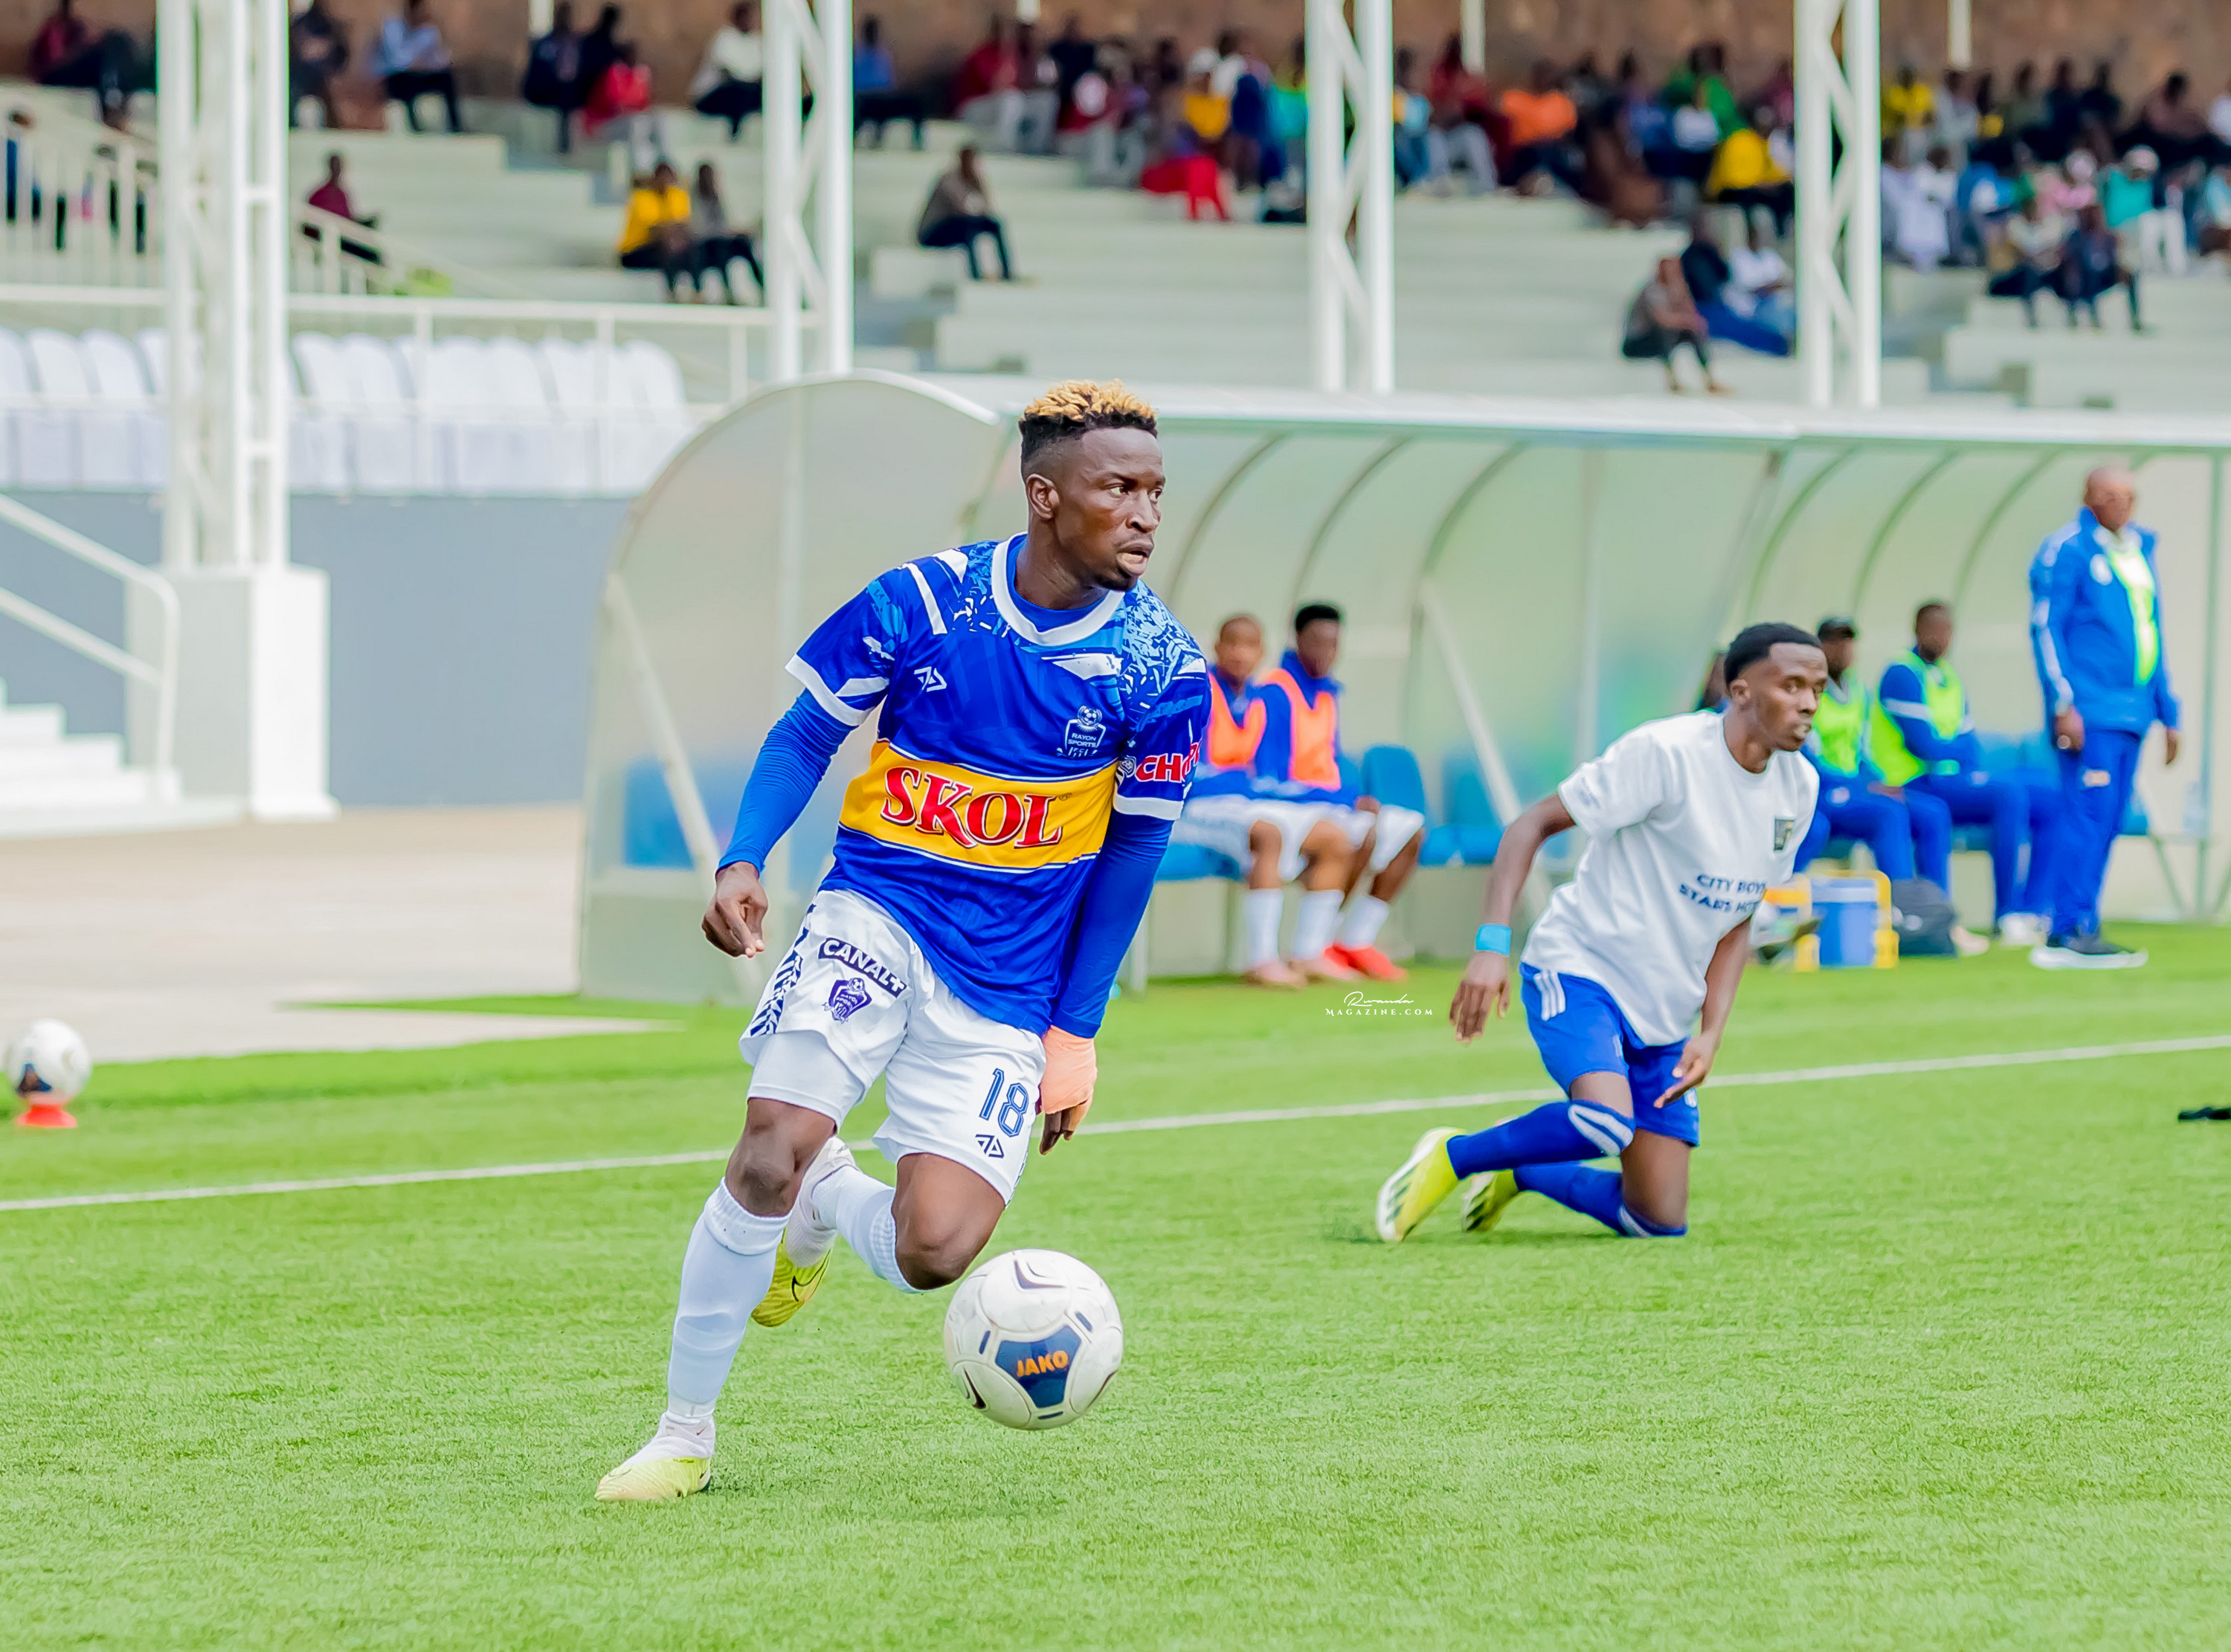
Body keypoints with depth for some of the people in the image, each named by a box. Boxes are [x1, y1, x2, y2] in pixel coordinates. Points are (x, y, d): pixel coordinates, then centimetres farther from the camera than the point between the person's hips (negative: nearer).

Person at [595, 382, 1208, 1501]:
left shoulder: (1161, 670, -7)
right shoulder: (920, 604, -8)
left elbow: (1130, 854, 4)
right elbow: (805, 736, 4)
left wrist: (1075, 1033, 3)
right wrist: (741, 864, -12)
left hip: (1006, 987, 1)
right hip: (875, 911, -1)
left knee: (933, 1253, -13)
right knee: (772, 1149, -21)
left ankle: (821, 1202, 25)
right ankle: (683, 1436, -4)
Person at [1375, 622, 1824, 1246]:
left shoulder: (1798, 787, 4)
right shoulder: (1667, 752, -17)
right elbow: (1534, 824, -13)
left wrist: (1712, 1035, 1)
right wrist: (1492, 944, -24)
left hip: (1663, 1017, 7)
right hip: (1578, 969, -7)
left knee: (1661, 1222, 0)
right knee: (1605, 1121, -35)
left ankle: (1516, 1173, 27)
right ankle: (1450, 1159, -9)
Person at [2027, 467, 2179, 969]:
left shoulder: (2140, 551, 18)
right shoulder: (2067, 550, -5)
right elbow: (2045, 629, -9)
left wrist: (2167, 714, 22)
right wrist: (2063, 703, -17)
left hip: (2132, 713, 8)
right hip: (2089, 713, -8)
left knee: (2106, 825, 6)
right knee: (2090, 817, -14)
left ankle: (2079, 931, 8)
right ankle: (2069, 932, -15)